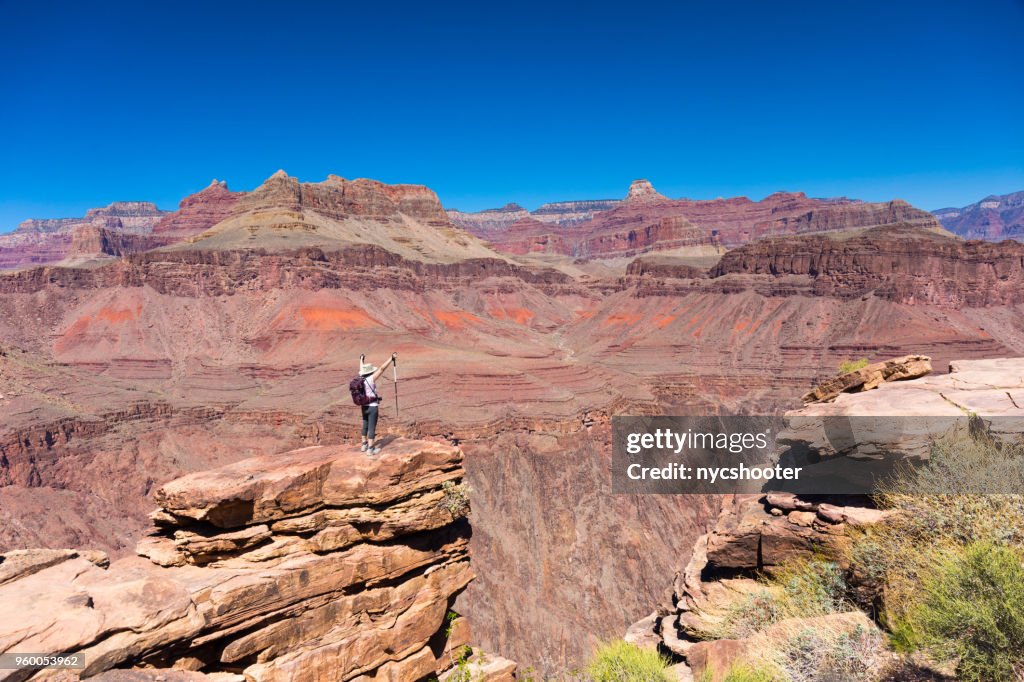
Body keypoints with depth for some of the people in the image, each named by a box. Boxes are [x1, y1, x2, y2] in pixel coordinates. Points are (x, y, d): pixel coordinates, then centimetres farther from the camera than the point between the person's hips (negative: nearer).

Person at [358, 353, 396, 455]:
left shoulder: (361, 378, 0)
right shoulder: (371, 378, -19)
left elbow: (361, 369, 21)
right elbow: (382, 368, -24)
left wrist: (361, 360, 40)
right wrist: (391, 358, -24)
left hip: (364, 407, 8)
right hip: (372, 407, -8)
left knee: (365, 426, 19)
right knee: (372, 427, -3)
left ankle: (364, 445, 31)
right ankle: (370, 449, 0)